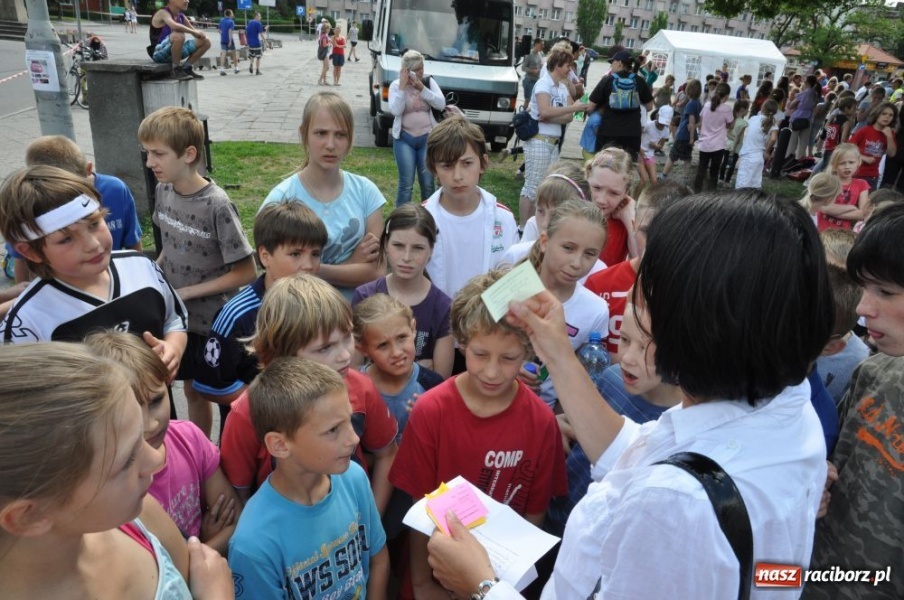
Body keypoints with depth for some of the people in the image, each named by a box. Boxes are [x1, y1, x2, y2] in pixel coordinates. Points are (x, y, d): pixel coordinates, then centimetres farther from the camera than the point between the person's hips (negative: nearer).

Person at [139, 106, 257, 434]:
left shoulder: (217, 205, -23)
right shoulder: (163, 191, -4)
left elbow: (246, 272, -20)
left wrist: (187, 292, -17)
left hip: (216, 321, -6)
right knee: (193, 390, 21)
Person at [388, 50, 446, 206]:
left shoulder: (429, 82, 5)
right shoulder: (396, 85, -1)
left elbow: (441, 104, -9)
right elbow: (395, 110, -15)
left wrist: (421, 88, -15)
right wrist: (403, 86, -17)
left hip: (428, 138, 2)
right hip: (404, 138, -2)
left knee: (428, 183, 4)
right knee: (406, 183, -5)